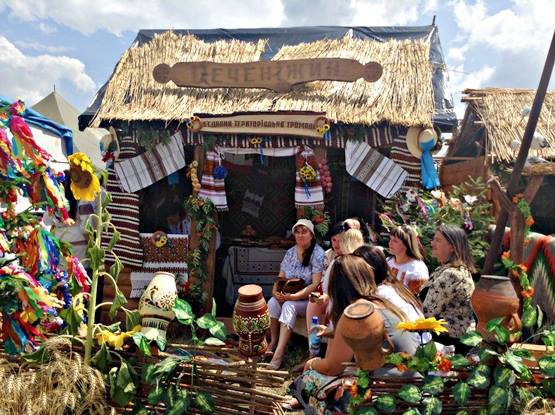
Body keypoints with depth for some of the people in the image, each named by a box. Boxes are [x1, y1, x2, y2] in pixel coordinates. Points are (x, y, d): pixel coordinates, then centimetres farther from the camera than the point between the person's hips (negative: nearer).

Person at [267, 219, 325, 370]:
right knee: (273, 302, -23)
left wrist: (294, 296, -26)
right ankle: (273, 341, -9)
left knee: (289, 306, -32)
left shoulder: (318, 253, -13)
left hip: (309, 299, -5)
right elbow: (280, 277, 8)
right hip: (289, 296, 5)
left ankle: (279, 352, -30)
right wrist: (275, 290, -14)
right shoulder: (290, 252, 6)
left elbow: (316, 284, -20)